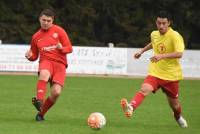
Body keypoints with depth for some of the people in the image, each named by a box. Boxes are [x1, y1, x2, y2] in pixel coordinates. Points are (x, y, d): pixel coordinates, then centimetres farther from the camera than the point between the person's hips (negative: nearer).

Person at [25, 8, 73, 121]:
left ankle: (41, 113, 4)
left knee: (56, 92, -17)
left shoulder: (59, 31, 6)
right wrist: (29, 56, -1)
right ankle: (39, 100, -51)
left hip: (60, 63, -1)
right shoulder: (36, 37, 15)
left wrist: (62, 48, -18)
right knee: (44, 73, -39)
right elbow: (35, 56, 23)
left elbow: (69, 48, 4)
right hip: (46, 61, 1)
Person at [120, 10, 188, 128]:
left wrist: (162, 56, -41)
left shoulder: (175, 36, -17)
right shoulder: (154, 34, 2)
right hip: (155, 73, 3)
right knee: (144, 89, -27)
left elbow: (179, 54, -32)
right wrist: (142, 51, 30)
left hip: (171, 75, -3)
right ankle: (131, 107, -49)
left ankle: (179, 117, 46)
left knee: (174, 103, 13)